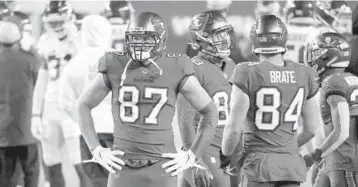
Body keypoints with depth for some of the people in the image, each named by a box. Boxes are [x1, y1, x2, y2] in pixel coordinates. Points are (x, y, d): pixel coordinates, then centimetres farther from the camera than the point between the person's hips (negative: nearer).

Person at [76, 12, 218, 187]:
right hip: (123, 165, 1)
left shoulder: (175, 70, -2)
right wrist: (97, 150, 7)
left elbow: (210, 111, 8)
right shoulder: (114, 68, 1)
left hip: (161, 165, -1)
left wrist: (192, 155, 3)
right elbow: (84, 106, 14)